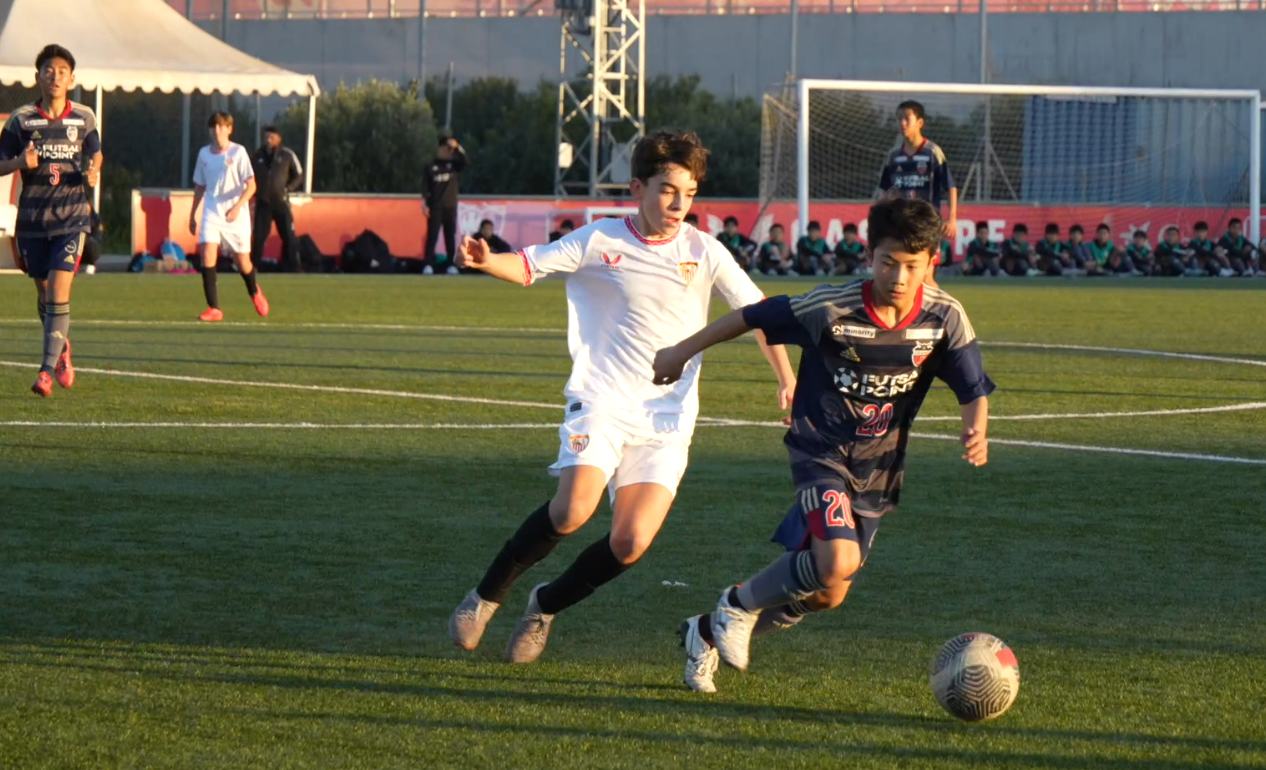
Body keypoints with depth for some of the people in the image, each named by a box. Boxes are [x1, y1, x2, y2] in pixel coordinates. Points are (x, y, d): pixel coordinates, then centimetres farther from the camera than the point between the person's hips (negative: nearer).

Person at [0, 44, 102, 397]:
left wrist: (93, 173, -8)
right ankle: (62, 348, 40)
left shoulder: (84, 119, 1)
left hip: (71, 216, -2)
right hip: (32, 218, 2)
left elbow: (95, 155, 15)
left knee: (59, 292, -15)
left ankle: (47, 370, -16)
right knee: (43, 292, 13)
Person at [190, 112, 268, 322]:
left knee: (242, 262, 5)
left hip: (236, 215, -3)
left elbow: (251, 185, -11)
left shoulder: (238, 152, -6)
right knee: (207, 254, -17)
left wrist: (238, 206, -25)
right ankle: (214, 308, -15)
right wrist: (193, 215, 17)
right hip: (212, 213, 3)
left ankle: (255, 292, 39)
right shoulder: (204, 153, 6)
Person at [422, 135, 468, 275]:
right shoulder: (431, 167, 4)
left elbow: (466, 162, -12)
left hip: (451, 206, 2)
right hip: (435, 207, -2)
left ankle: (452, 264, 6)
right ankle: (429, 264, -9)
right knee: (432, 235, -6)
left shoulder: (454, 164, 8)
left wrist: (457, 147, -17)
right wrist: (425, 204, -8)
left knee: (450, 236, 4)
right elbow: (425, 187, 0)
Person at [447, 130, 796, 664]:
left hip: (667, 419, 2)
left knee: (631, 544, -13)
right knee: (572, 510, -25)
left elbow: (758, 311, 9)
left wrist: (786, 378, 0)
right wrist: (487, 261, -21)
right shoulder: (598, 241, 1)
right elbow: (529, 266, 0)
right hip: (600, 401, -2)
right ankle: (486, 596, -1)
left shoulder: (703, 253, 4)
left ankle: (547, 605, 16)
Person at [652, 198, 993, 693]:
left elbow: (973, 390, -5)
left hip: (878, 467, 5)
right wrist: (680, 353, 2)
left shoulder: (945, 318, -12)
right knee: (837, 563, -29)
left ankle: (709, 634, 33)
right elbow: (754, 317, -7)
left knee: (826, 594, 9)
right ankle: (740, 603, -1)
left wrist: (975, 432, -29)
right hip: (821, 452, -5)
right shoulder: (831, 308, -20)